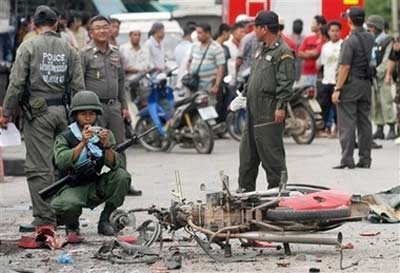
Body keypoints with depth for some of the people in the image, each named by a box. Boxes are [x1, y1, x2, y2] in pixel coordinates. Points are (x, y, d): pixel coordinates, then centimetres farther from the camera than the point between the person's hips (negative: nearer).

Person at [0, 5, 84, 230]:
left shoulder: (28, 47, -5)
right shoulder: (69, 49, 7)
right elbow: (78, 86, 5)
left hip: (38, 113, -4)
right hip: (62, 111, 4)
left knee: (39, 168, -3)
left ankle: (45, 218, -5)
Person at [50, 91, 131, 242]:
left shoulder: (103, 134, 3)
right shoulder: (65, 137, -7)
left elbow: (115, 164, -10)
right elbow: (61, 162, -26)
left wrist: (106, 145, -27)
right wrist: (82, 143, -33)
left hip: (95, 188, 4)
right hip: (73, 187, -4)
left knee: (122, 176, -21)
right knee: (69, 204, -38)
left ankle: (104, 220, -4)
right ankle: (72, 227, 1)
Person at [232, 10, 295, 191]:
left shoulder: (283, 52, -11)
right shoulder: (261, 50, 19)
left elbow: (286, 82, -18)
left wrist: (281, 106, -23)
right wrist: (244, 97, 22)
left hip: (270, 113, -10)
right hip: (254, 112, 10)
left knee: (272, 153, -6)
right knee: (247, 152, 13)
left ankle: (277, 188, -1)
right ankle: (245, 189, 19)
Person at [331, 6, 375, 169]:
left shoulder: (350, 41, -15)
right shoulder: (371, 39, 6)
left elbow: (345, 67, -17)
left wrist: (337, 89, -15)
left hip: (350, 84, -7)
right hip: (366, 84, 7)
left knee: (347, 123, -5)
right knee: (364, 122, 10)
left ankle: (347, 160, -7)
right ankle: (365, 159, 12)